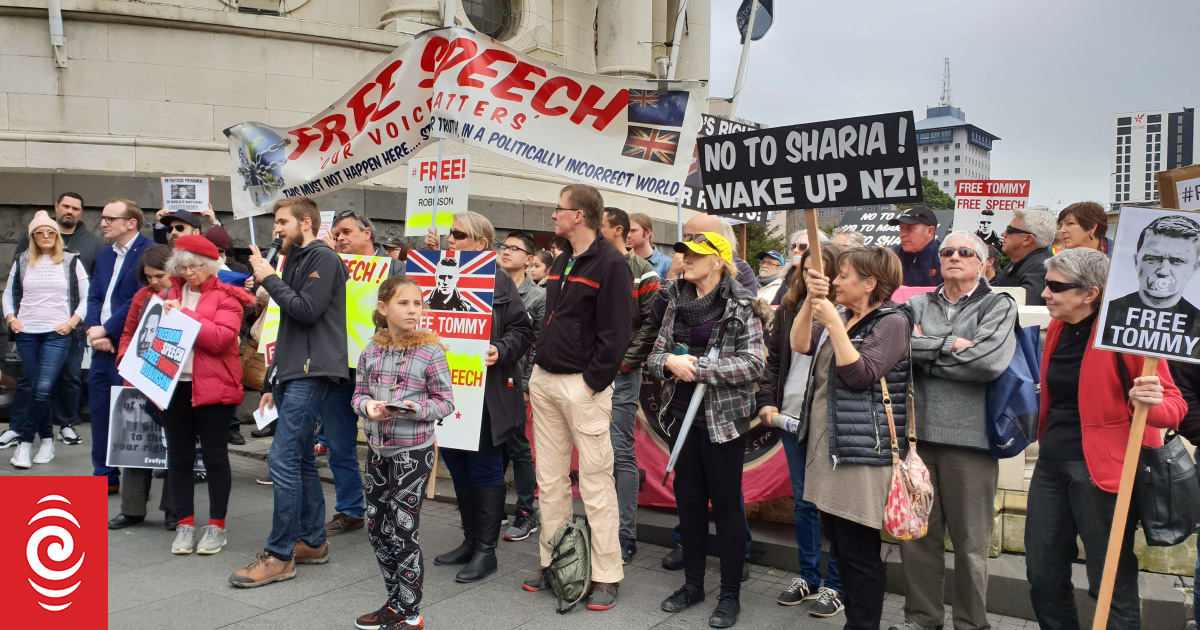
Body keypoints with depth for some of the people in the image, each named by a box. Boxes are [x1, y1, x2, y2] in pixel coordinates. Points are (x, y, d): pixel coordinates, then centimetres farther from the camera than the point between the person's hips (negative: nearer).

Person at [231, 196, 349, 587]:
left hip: (311, 374, -10)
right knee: (300, 459, 12)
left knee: (283, 459, -12)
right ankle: (312, 541, 21)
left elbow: (307, 312, -19)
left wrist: (269, 278, -9)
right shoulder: (295, 261, 22)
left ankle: (279, 555, -6)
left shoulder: (322, 258, -7)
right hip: (293, 374, 10)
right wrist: (272, 383, 24)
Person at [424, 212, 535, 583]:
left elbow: (523, 331, -5)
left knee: (484, 468, 1)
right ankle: (470, 541, 29)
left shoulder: (499, 281, -5)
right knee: (458, 466, 14)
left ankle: (486, 550, 12)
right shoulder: (443, 276, 12)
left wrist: (500, 351, -23)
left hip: (486, 393, -7)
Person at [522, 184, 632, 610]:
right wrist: (539, 369, 13)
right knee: (550, 479, 12)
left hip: (583, 385, -8)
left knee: (595, 481, -3)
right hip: (545, 381, 8)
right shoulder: (561, 262, 16)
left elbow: (616, 334, -14)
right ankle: (551, 563, 23)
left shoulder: (610, 264, -10)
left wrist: (592, 383, -17)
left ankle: (606, 576, 6)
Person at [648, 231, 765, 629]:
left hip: (724, 417, -5)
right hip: (682, 414, 5)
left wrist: (697, 367, -20)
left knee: (726, 503, 4)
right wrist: (670, 362, -14)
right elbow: (655, 355, 10)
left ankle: (730, 594, 17)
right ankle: (692, 583, 28)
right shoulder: (676, 302, 8)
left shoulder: (741, 307, -9)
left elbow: (754, 364, -18)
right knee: (688, 498, 13)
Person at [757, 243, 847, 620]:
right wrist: (767, 400, 6)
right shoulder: (790, 309, 9)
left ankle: (835, 585, 17)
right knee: (802, 500, 16)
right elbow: (774, 358, 14)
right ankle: (807, 577, 30)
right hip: (791, 417, 6)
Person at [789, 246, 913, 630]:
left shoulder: (892, 322, -9)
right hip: (827, 445, 8)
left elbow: (860, 375, -18)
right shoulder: (841, 316, 15)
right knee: (839, 543, 15)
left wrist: (834, 322, -18)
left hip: (862, 452, -8)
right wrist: (811, 301, -8)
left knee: (858, 550, -3)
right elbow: (800, 344, 3)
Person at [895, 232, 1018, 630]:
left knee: (970, 544, 7)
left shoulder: (999, 307, 4)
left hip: (969, 437, -3)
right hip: (917, 432, 3)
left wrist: (923, 353, -6)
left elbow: (989, 361, -15)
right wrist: (949, 345, -11)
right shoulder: (918, 306, 12)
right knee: (916, 536, 10)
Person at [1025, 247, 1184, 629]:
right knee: (1043, 578, 13)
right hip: (1052, 464, 7)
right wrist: (1048, 444, 14)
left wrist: (1150, 401, -31)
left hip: (1101, 469, -7)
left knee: (1112, 586, 2)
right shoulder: (1058, 329, 9)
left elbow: (1173, 404, -10)